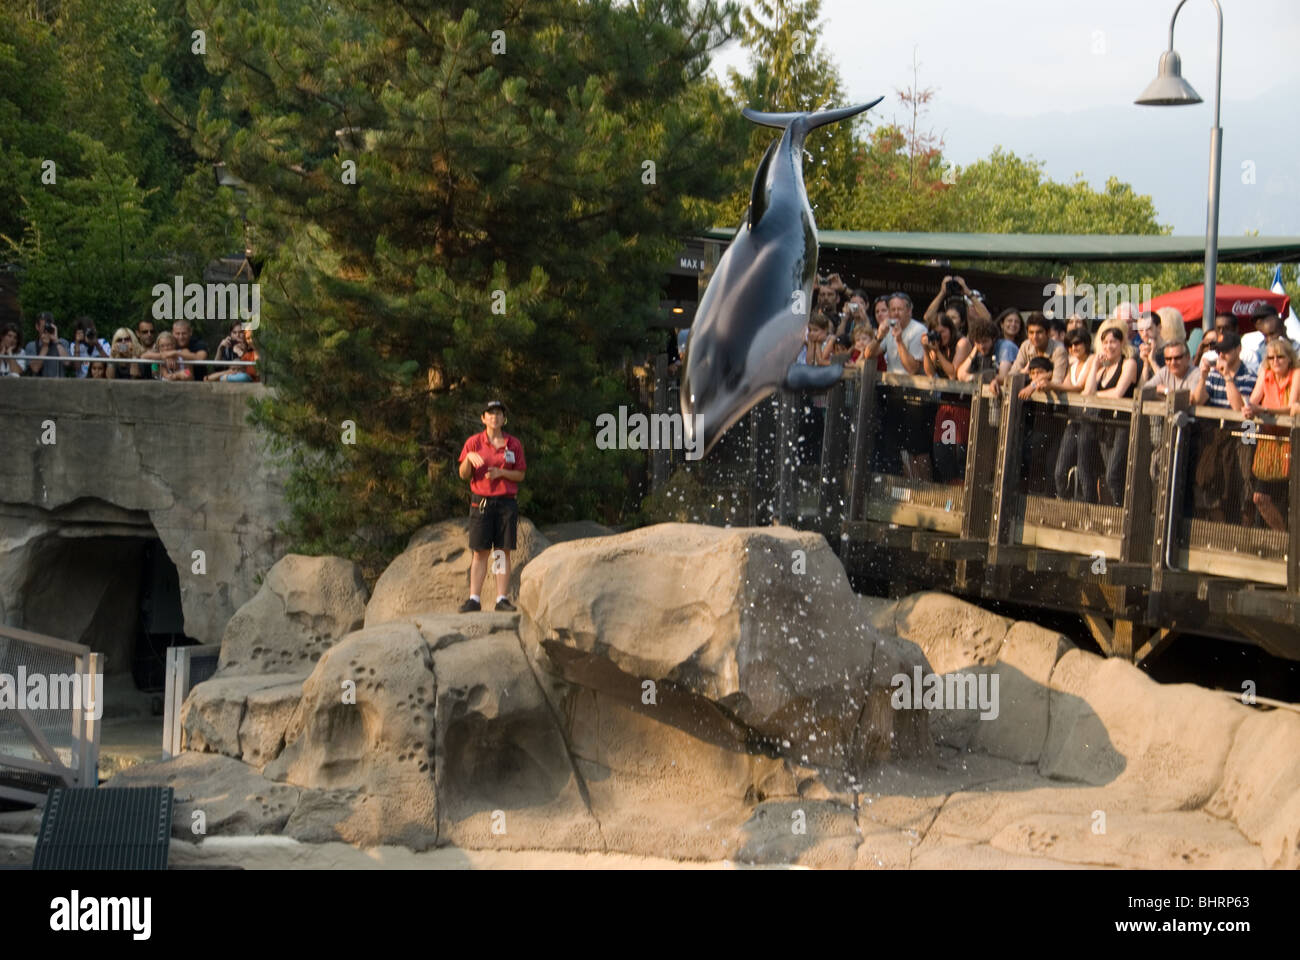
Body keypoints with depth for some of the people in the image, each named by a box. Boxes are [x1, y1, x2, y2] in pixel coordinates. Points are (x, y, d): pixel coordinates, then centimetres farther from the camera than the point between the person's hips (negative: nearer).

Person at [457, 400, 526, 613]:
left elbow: (520, 475, 8)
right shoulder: (474, 442, 5)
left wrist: (501, 473, -10)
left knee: (503, 552, -1)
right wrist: (469, 458, -18)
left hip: (506, 502, 1)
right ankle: (473, 599, -2)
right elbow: (463, 475, 2)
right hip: (481, 502, -1)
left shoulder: (514, 444, 7)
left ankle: (502, 599, 1)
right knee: (480, 553, -2)